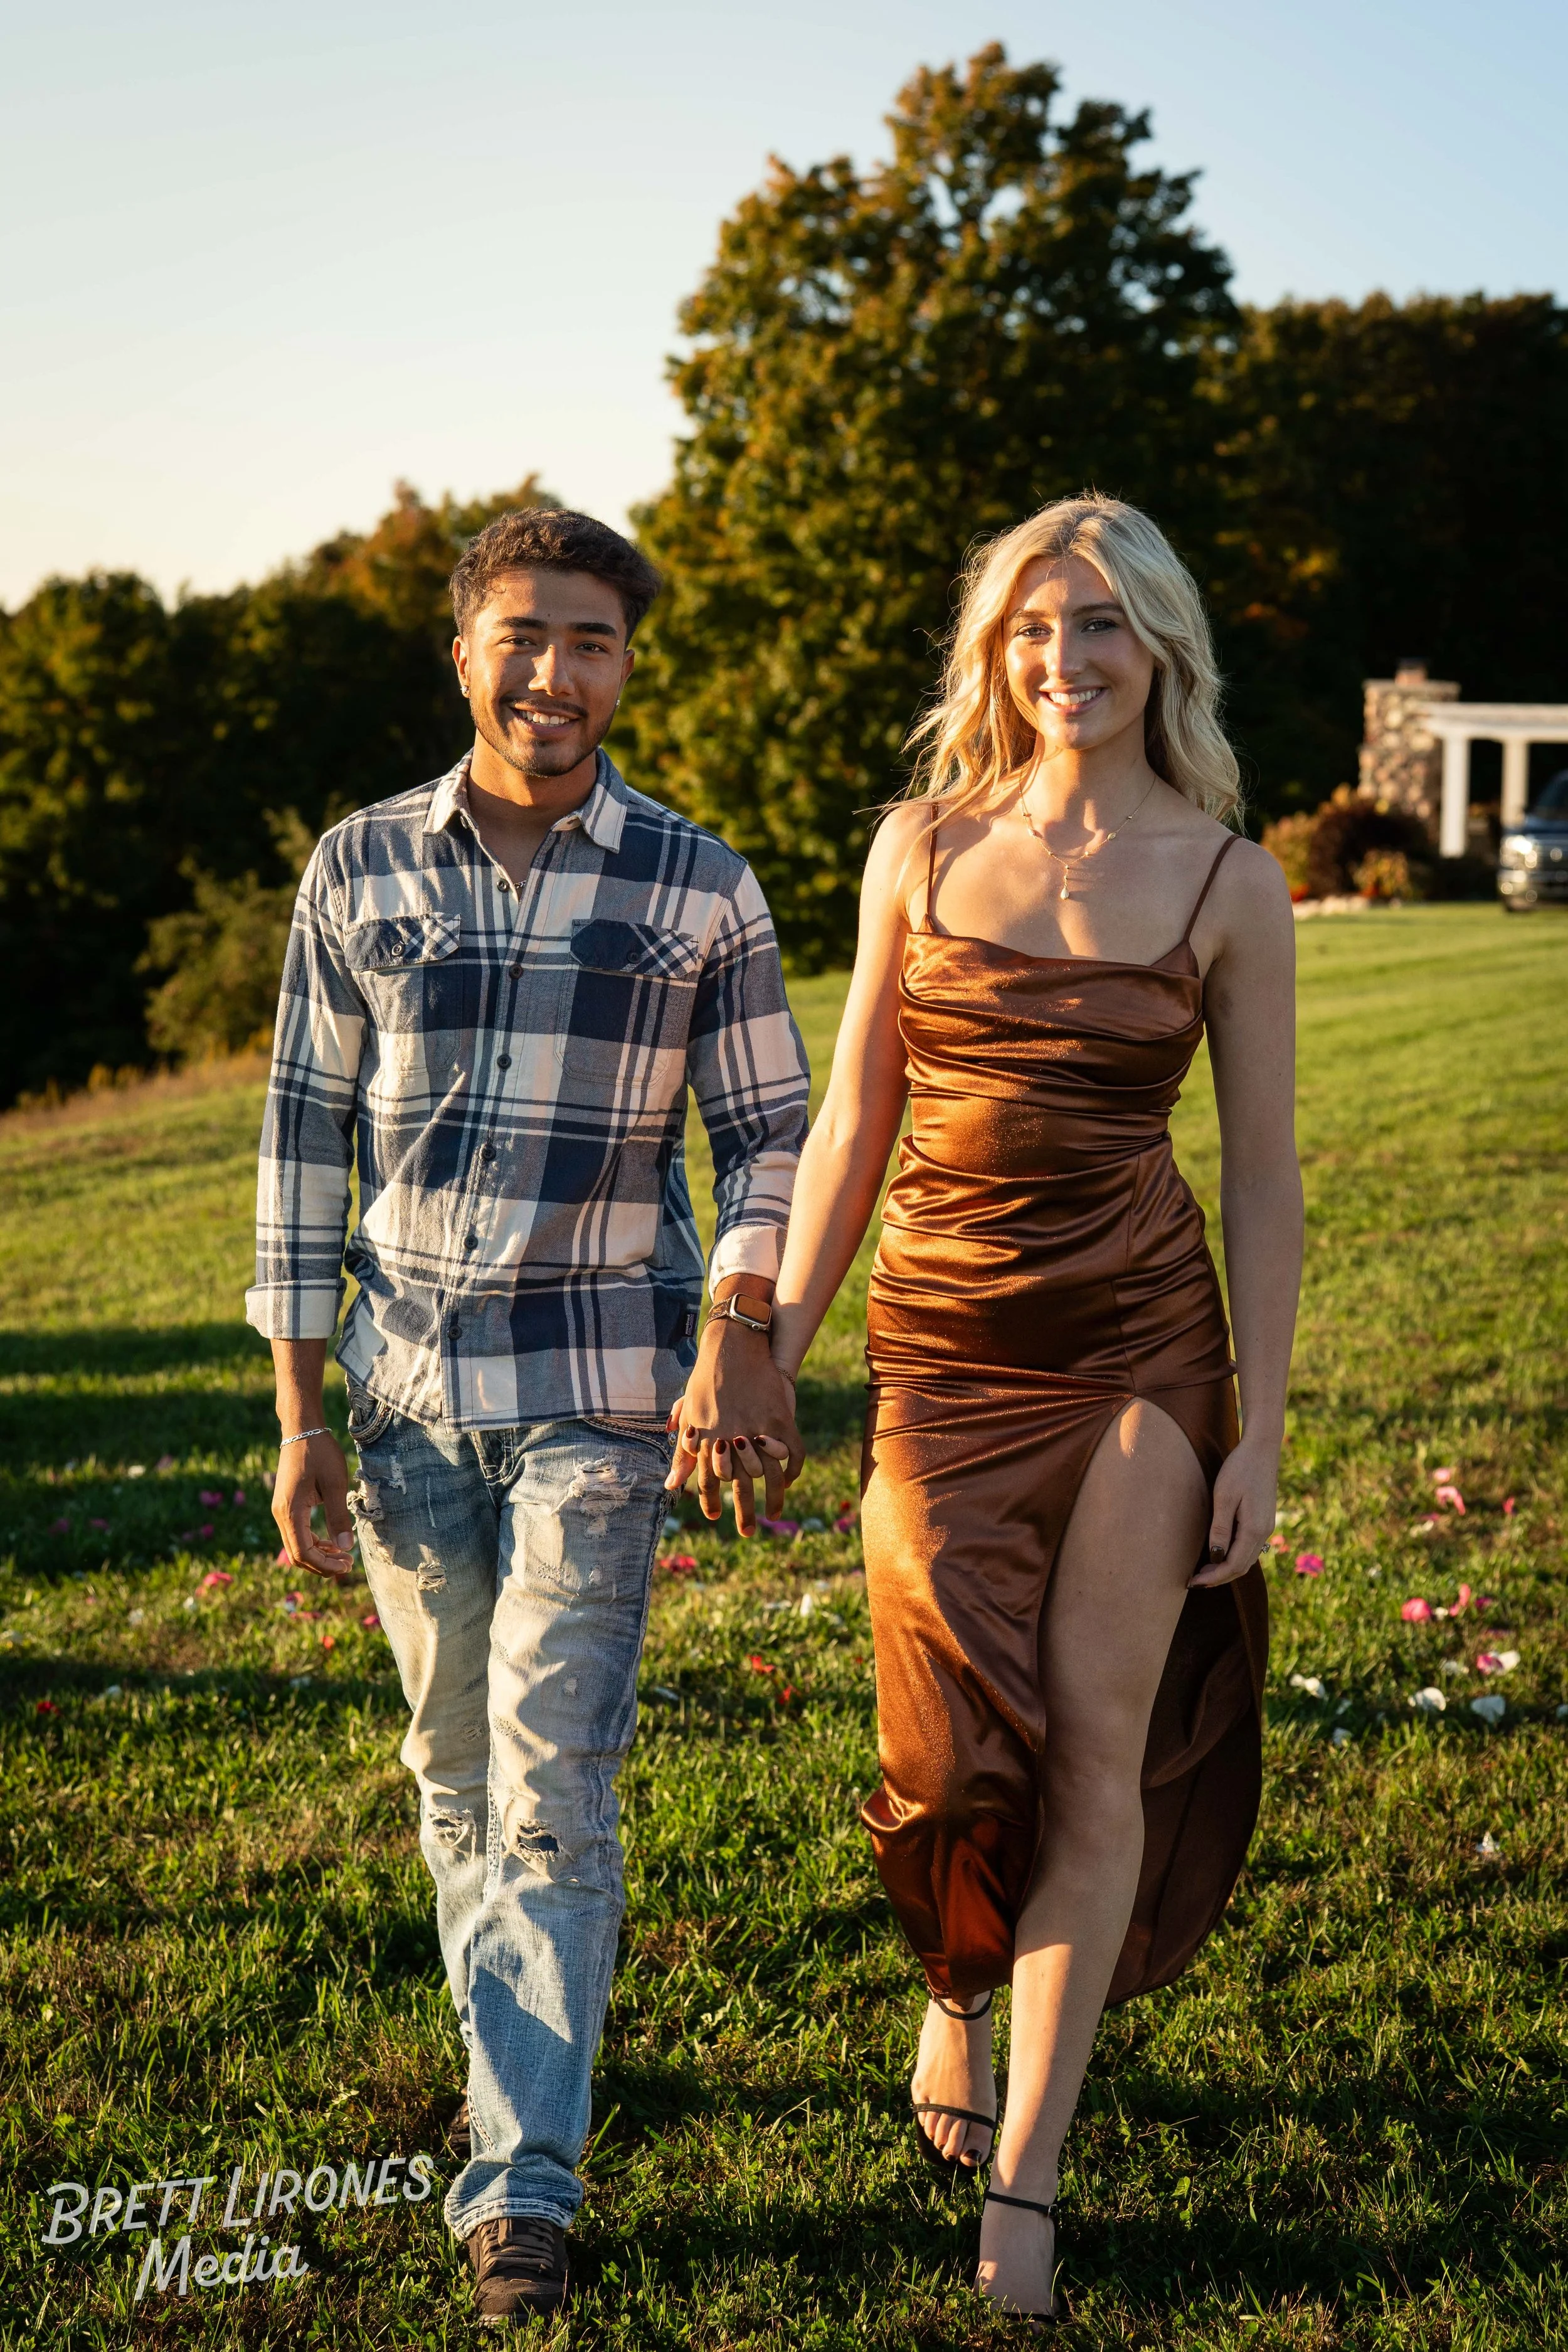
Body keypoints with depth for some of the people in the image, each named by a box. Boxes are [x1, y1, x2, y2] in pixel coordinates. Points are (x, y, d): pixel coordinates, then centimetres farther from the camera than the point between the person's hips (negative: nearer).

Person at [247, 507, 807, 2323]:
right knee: (455, 1758, 14)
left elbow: (770, 1134, 5)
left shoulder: (698, 887, -1)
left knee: (552, 1778, -7)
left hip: (599, 1390, -2)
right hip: (404, 1387, 3)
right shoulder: (360, 870, 2)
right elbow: (303, 1137, 5)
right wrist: (297, 1412, 2)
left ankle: (523, 2177, 1)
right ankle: (517, 2052, 35)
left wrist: (741, 1328, -13)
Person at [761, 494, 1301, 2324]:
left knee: (1101, 1741, -3)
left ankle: (1024, 2173, 8)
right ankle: (957, 1992, 33)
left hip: (1143, 1344, -1)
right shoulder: (922, 847, 4)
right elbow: (853, 1121, 9)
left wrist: (1260, 1430, 0)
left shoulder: (1228, 885, 0)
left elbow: (1263, 1174, 3)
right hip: (943, 1342, 1)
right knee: (960, 1736, -1)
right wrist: (775, 1344, 7)